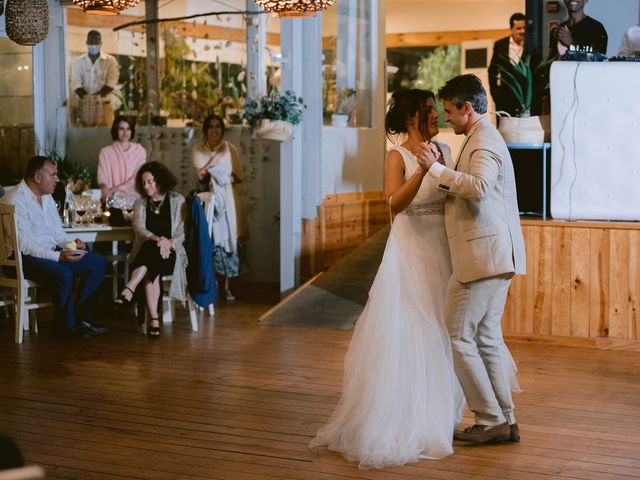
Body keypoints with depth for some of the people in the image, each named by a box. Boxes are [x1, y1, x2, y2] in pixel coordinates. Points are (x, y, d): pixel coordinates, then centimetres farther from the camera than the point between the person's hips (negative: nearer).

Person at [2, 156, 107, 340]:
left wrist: (70, 244, -3)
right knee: (63, 273, -35)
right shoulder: (16, 201, -16)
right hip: (26, 258, -9)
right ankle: (67, 327, -16)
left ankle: (81, 317, -2)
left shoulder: (47, 197, 14)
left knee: (97, 262, -3)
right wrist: (59, 256, -29)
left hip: (50, 253, 9)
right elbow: (25, 245, -22)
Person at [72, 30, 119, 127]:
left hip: (103, 104, -1)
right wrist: (86, 98, -19)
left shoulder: (110, 61, 4)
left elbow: (111, 82, -6)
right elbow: (76, 83, 1)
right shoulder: (79, 62, 9)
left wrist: (97, 95, -22)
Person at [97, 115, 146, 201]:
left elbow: (137, 177, -1)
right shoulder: (106, 152, 5)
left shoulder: (139, 150, 6)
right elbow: (102, 178, -2)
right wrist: (105, 189, -25)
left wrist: (115, 189, -12)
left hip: (134, 197, 0)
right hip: (113, 197, 0)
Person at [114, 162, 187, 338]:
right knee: (150, 272, -35)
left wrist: (170, 242, -23)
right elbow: (139, 228, -4)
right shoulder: (140, 203, 14)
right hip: (146, 251, 1)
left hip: (171, 252, -1)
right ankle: (154, 319, -43)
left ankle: (129, 289, -48)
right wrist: (157, 239, -25)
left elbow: (184, 230, -1)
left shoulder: (177, 201, 8)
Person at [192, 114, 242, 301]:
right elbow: (200, 174, -6)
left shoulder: (230, 149, 6)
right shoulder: (198, 150, 6)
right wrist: (217, 156, -11)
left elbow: (237, 177, 4)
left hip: (226, 199, 0)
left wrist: (209, 171, -8)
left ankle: (226, 286, 4)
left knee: (227, 239, -2)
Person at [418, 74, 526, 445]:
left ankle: (491, 421, 0)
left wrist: (436, 168, -26)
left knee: (459, 336, -5)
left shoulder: (484, 141, -13)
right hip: (497, 256, 11)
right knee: (487, 337, 13)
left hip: (484, 255, -11)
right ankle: (506, 421, 17)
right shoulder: (483, 138, 20)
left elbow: (479, 187, -31)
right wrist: (440, 171, 13)